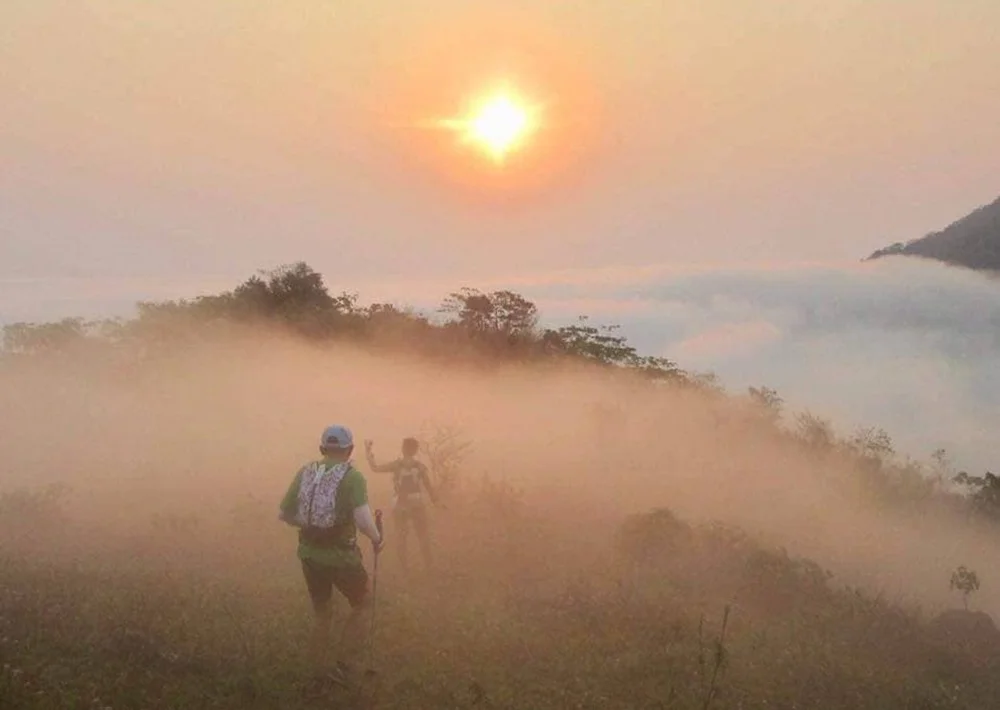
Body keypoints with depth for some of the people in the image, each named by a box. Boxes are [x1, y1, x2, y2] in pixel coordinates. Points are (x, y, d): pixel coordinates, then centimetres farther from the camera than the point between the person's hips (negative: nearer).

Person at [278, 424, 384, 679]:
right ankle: (344, 658, 16)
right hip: (342, 557, -5)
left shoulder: (305, 473, 0)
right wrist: (377, 539, -10)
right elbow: (363, 520, -28)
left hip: (310, 555, 5)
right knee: (360, 604, 23)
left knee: (321, 613, 25)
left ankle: (319, 669, 31)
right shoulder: (352, 477, -14)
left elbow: (284, 514, 5)